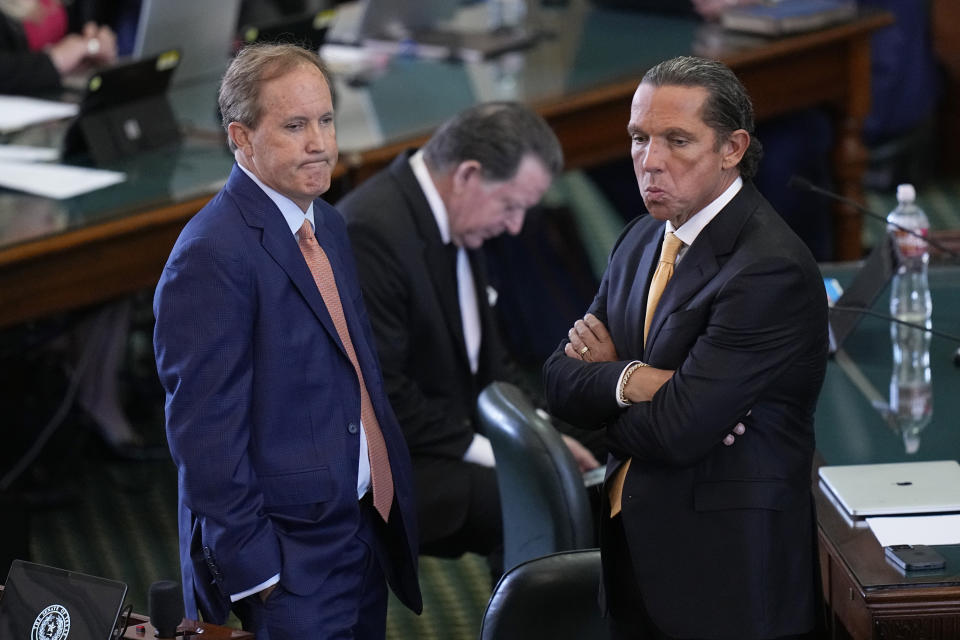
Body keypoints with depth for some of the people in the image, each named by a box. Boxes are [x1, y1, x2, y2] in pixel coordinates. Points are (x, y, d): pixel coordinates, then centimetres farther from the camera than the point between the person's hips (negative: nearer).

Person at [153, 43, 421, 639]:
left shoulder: (328, 225, 10)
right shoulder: (211, 255, -18)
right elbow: (205, 431, -20)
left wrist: (392, 496, 15)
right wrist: (250, 570, -19)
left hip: (368, 534, 8)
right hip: (289, 559, -8)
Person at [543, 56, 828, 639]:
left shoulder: (773, 271, -21)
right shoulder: (642, 240, 9)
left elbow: (676, 429, -24)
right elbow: (560, 381, 5)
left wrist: (606, 373, -5)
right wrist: (630, 380, -16)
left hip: (726, 576, -8)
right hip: (635, 554, 8)